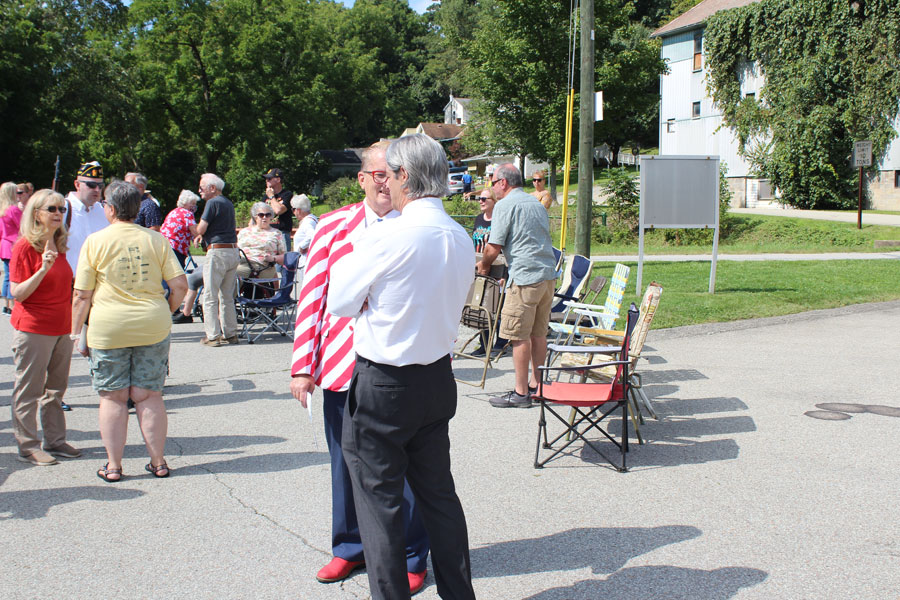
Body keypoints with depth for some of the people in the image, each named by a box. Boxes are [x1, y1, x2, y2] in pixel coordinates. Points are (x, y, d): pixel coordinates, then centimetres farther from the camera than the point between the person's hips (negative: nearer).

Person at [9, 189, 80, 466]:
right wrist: (43, 269, -26)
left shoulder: (59, 246, 11)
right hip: (33, 329, -7)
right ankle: (28, 446, 9)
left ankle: (55, 440, 22)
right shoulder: (25, 246, -11)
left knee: (56, 389, 13)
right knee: (29, 391, 2)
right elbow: (17, 293, -16)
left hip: (61, 328, 7)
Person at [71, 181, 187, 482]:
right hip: (152, 327, 2)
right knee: (148, 395, 8)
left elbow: (82, 295, -4)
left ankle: (113, 466, 11)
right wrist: (164, 312, 14)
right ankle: (158, 462, 12)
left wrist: (75, 333, 5)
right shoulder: (156, 240, 4)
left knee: (113, 397, 7)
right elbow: (179, 284, -1)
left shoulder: (95, 241, -3)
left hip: (108, 329, -2)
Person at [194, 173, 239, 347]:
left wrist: (199, 233, 10)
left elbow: (201, 229, -12)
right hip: (233, 251, 8)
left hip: (217, 252, -8)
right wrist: (202, 234, 14)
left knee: (210, 296, -2)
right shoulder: (229, 203, 17)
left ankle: (213, 336, -3)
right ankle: (230, 334, 15)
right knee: (227, 296, 13)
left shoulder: (213, 203, -10)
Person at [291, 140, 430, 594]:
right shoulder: (333, 227, 5)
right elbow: (312, 298, 5)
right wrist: (303, 366, 1)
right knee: (346, 461, 15)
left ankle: (410, 559, 25)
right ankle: (350, 547, 36)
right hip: (343, 366, 3)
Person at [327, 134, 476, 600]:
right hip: (439, 380, 7)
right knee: (438, 492, 17)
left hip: (383, 386, -7)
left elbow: (339, 303, -9)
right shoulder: (462, 239, 3)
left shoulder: (387, 238, -19)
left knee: (378, 497, 6)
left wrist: (346, 259, 7)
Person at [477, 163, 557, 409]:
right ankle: (536, 384, 22)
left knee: (519, 336, -2)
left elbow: (494, 248, -12)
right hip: (548, 275, 8)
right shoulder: (536, 203, 18)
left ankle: (521, 393, 1)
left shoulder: (505, 206, -7)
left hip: (526, 278, -8)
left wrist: (483, 265, 9)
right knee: (538, 334, 14)